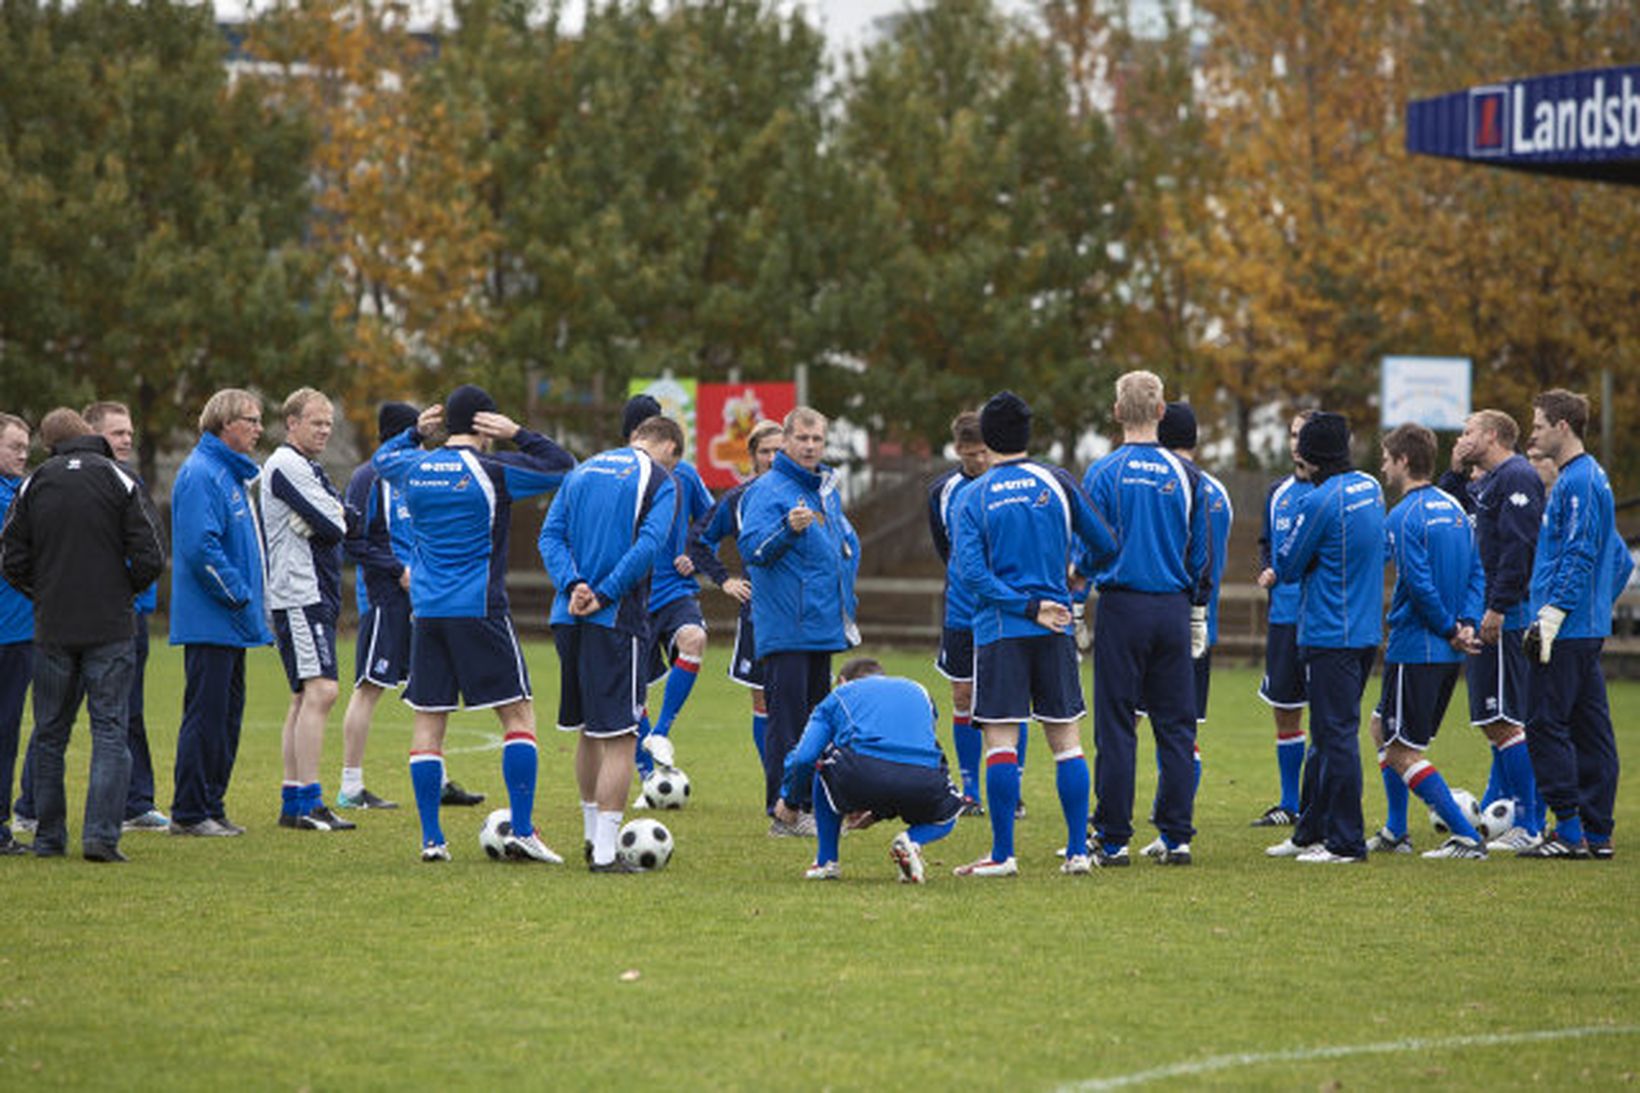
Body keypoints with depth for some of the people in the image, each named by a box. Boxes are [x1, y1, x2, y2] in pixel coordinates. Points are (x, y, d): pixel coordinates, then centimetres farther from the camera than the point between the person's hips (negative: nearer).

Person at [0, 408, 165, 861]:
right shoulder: (117, 479, -4)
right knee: (110, 730, -1)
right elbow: (149, 557, -7)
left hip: (52, 632, 2)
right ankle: (101, 835, -12)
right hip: (110, 629, -2)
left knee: (50, 735, 12)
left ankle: (49, 837, 13)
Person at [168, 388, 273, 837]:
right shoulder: (202, 474, -14)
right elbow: (200, 547, -22)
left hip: (232, 623, 10)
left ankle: (211, 806, 17)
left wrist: (248, 596, 13)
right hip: (210, 621, -10)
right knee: (206, 715, -7)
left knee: (226, 716, 12)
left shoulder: (233, 474, 18)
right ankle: (189, 812, -4)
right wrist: (239, 596, -17)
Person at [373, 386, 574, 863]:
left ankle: (431, 838, 3)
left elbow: (382, 458, 30)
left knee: (428, 719, 7)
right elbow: (562, 466, 0)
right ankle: (521, 831, -4)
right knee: (518, 713, 2)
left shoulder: (415, 467, 6)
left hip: (427, 610, 5)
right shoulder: (492, 470, -8)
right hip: (480, 610, -5)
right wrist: (517, 434, 0)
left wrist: (417, 432, 19)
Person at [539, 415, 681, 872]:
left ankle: (594, 837, 28)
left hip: (569, 617, 6)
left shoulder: (582, 471, 17)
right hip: (616, 621, -6)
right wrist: (604, 596, -14)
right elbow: (648, 545, -16)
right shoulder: (660, 482, -1)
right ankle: (604, 852, -9)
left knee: (589, 730, 18)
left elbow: (550, 535, 6)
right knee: (618, 736, -4)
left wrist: (572, 585, -6)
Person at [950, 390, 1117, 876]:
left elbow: (971, 571, -10)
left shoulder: (974, 497, 1)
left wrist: (1028, 607, -10)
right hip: (1055, 632, 2)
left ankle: (1003, 854, -5)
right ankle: (1078, 850, 6)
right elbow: (1104, 545, 6)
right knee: (1065, 739, 7)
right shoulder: (1057, 482, 3)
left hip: (999, 630, -2)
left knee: (1000, 741, -2)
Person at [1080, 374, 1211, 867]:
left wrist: (1087, 572, 15)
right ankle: (1177, 837, 7)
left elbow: (1088, 552, -6)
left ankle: (1113, 840, -1)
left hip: (1121, 608, -3)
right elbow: (1202, 553, 8)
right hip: (1174, 609, 3)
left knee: (1116, 726, 0)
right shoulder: (1185, 475, 4)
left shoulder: (1103, 473, -5)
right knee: (1176, 726, 7)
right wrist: (1198, 616, 17)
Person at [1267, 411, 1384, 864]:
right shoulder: (1371, 489, 8)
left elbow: (1286, 566, -9)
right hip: (1366, 632, 9)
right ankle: (1311, 832, 23)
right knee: (1328, 735, 16)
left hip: (1331, 636, -9)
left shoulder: (1320, 503, -18)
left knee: (1336, 736, -5)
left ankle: (1345, 841, -3)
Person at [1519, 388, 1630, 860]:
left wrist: (1550, 617, -21)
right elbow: (1618, 558, 24)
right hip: (1591, 627, 10)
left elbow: (1578, 556, -19)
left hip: (1568, 629, -10)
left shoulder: (1578, 481, -13)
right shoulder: (1592, 477, 18)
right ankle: (1597, 833, 11)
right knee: (1590, 729, 9)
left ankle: (1570, 832, -10)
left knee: (1546, 724, -8)